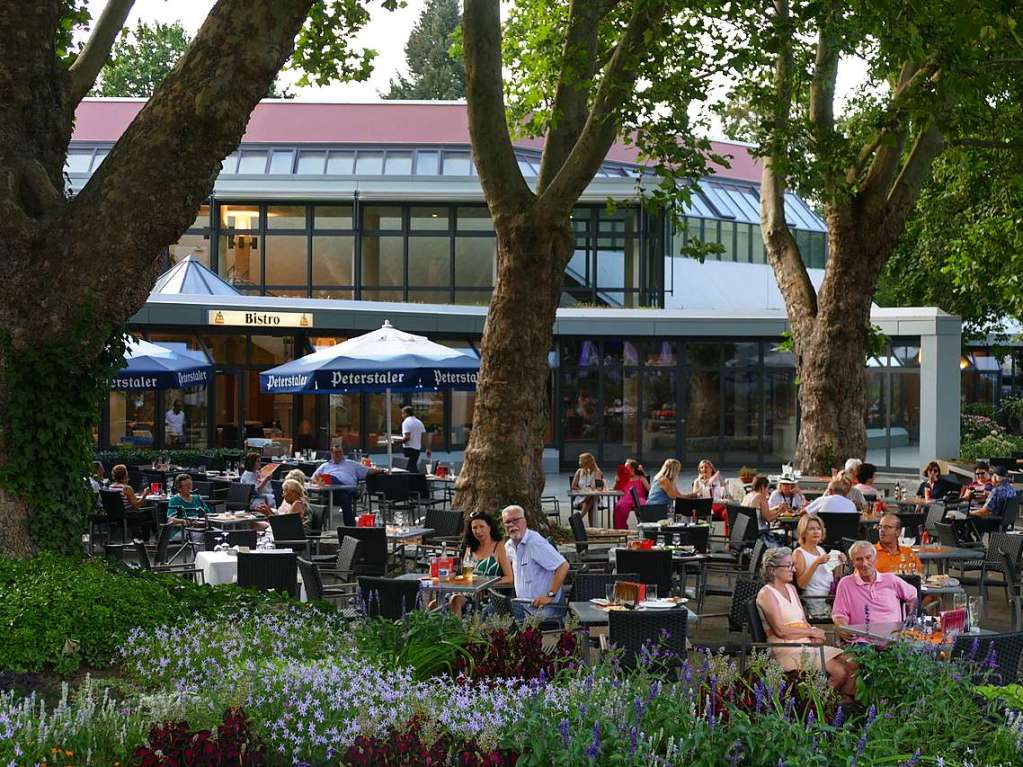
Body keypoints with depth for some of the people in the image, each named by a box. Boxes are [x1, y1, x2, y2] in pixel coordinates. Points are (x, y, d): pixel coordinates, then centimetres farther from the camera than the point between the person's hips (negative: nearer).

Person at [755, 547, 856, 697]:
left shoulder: (791, 588, 18)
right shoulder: (767, 594, -7)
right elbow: (780, 630, -16)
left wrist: (815, 636, -4)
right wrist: (812, 632, -9)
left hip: (807, 644, 8)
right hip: (786, 650, -8)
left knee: (852, 665, -9)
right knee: (839, 671, -21)